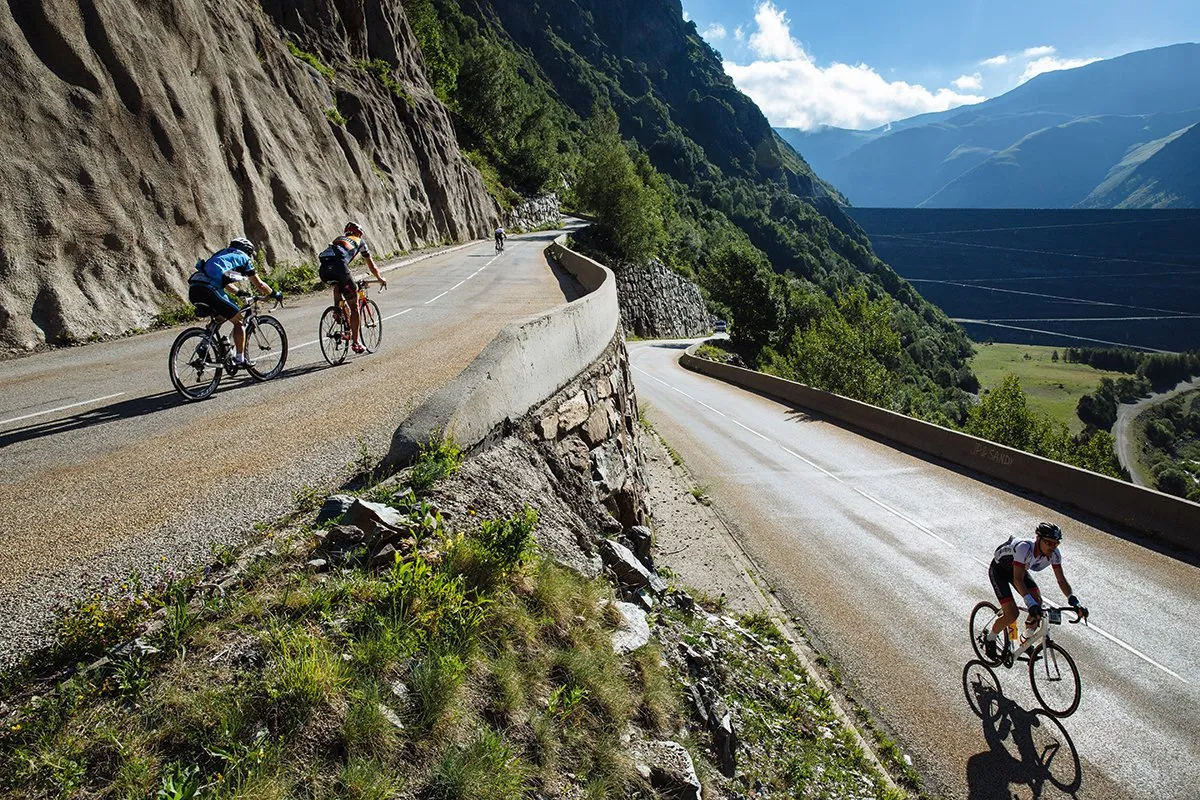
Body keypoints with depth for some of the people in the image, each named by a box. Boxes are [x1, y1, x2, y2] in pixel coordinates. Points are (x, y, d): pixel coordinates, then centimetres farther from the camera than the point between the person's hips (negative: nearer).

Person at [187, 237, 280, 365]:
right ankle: (240, 358, 6)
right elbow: (259, 284, 17)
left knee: (220, 318, 29)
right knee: (239, 322, 7)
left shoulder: (222, 254, 34)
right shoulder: (243, 258, 14)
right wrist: (274, 294, 32)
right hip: (209, 291, -8)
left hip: (193, 289, 8)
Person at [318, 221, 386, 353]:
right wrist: (380, 279, 51)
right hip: (339, 267, -4)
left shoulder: (338, 239, 39)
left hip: (324, 269, 4)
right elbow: (371, 264, 35)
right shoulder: (360, 241, 28)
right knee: (354, 306, 7)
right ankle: (356, 342, 9)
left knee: (337, 284, 38)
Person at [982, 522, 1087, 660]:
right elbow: (1018, 579, -43)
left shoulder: (1054, 554, -20)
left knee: (1037, 601, -11)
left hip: (1018, 569, 7)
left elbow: (1061, 580, -14)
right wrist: (1030, 603, -53)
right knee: (1012, 614, -16)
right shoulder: (1025, 548, -39)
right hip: (999, 570, -6)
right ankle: (989, 640, 10)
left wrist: (1074, 601, -29)